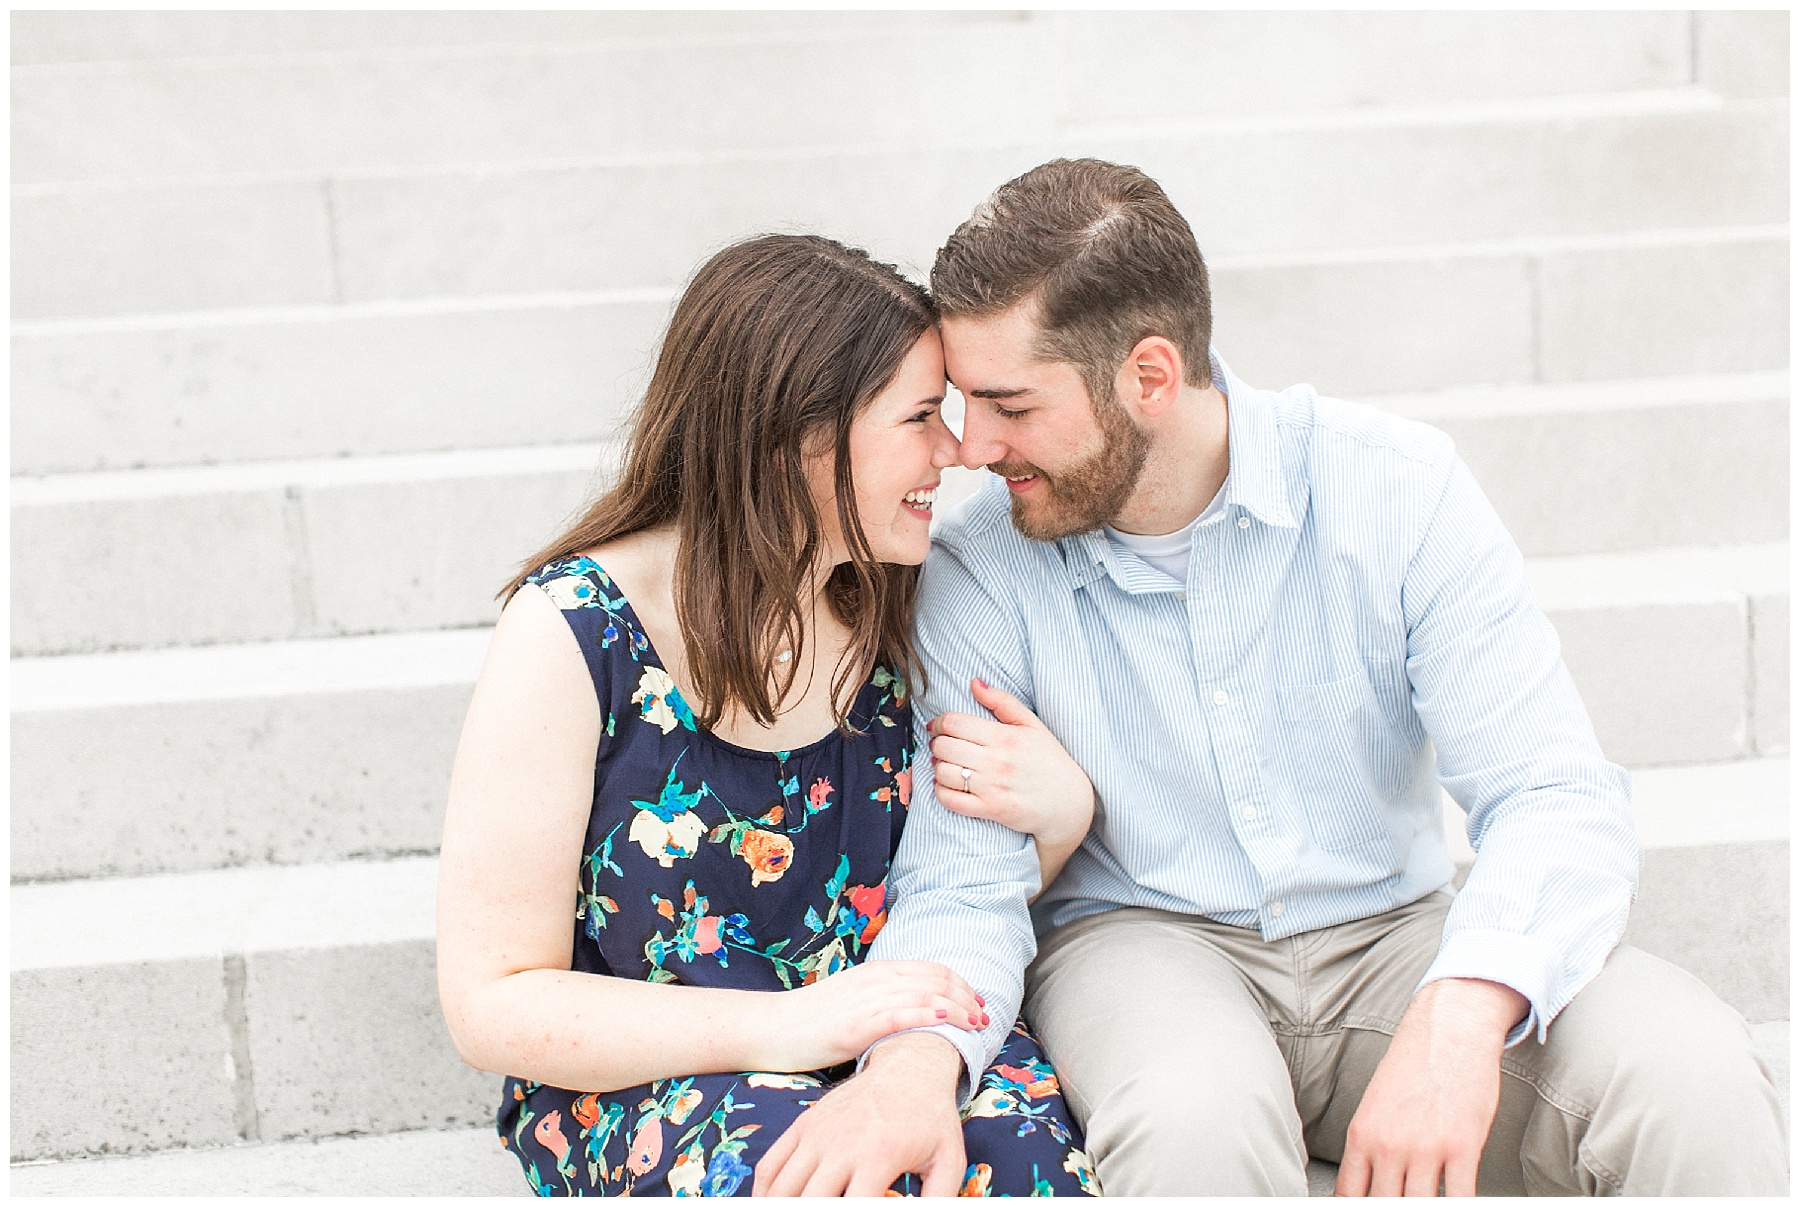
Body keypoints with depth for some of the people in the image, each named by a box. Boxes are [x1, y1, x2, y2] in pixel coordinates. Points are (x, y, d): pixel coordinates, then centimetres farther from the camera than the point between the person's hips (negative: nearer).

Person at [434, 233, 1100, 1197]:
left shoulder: (897, 602, 1)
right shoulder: (574, 632, -14)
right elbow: (492, 1001, -14)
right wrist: (782, 1026, -26)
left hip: (892, 1044, 4)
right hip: (629, 1084, -4)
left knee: (1021, 1148, -29)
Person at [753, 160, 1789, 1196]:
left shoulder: (1397, 487, -9)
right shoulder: (979, 570, -8)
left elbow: (1556, 796, -15)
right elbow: (963, 890, -10)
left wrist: (1459, 1016, -35)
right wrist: (917, 1055, -35)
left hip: (1389, 935, 1)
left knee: (1691, 1072, -27)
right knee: (1193, 1118, -37)